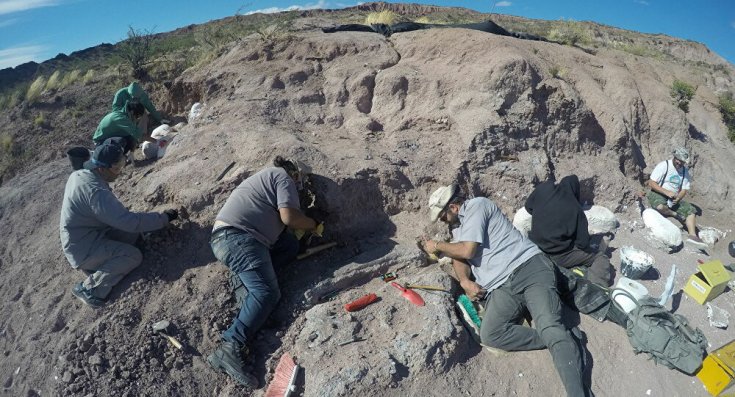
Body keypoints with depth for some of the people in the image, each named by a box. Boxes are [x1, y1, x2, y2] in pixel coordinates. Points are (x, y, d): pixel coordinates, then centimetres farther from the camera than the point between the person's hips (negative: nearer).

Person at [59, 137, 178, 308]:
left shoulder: (78, 174, -2)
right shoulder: (95, 191, -31)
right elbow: (129, 221, -32)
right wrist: (164, 218, -23)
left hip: (79, 237, 9)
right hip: (84, 250, -9)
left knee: (133, 232, 2)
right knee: (134, 256, -15)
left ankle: (98, 262, 4)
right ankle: (90, 288, -9)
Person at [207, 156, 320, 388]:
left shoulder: (269, 176, 32)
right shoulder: (284, 177, 3)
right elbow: (288, 216, -11)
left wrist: (304, 226, 20)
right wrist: (312, 224, 6)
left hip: (226, 236, 10)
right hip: (238, 236, -10)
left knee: (290, 245, 12)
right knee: (267, 292, -19)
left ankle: (246, 282, -2)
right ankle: (229, 349, -31)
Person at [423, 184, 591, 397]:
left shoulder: (477, 205, 0)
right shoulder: (459, 226, 27)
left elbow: (467, 250, -7)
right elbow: (459, 256, 18)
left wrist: (437, 245, 8)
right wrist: (464, 281, -2)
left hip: (529, 267, -6)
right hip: (501, 287, 6)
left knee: (551, 328, -26)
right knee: (489, 335, -21)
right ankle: (559, 340, -14)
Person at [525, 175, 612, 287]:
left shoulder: (543, 188, -7)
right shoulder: (575, 209, -13)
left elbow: (528, 206, 11)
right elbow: (583, 243, -10)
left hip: (535, 249, 5)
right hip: (559, 256, -5)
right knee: (601, 258, 8)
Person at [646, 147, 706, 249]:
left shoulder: (685, 171, 8)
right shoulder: (663, 165, -9)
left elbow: (684, 189, 7)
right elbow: (651, 183, -14)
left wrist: (678, 198, -15)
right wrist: (667, 192, -24)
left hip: (674, 198, 6)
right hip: (658, 194, -6)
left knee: (691, 210, -13)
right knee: (661, 206, -39)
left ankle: (692, 236, -19)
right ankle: (675, 214, -11)